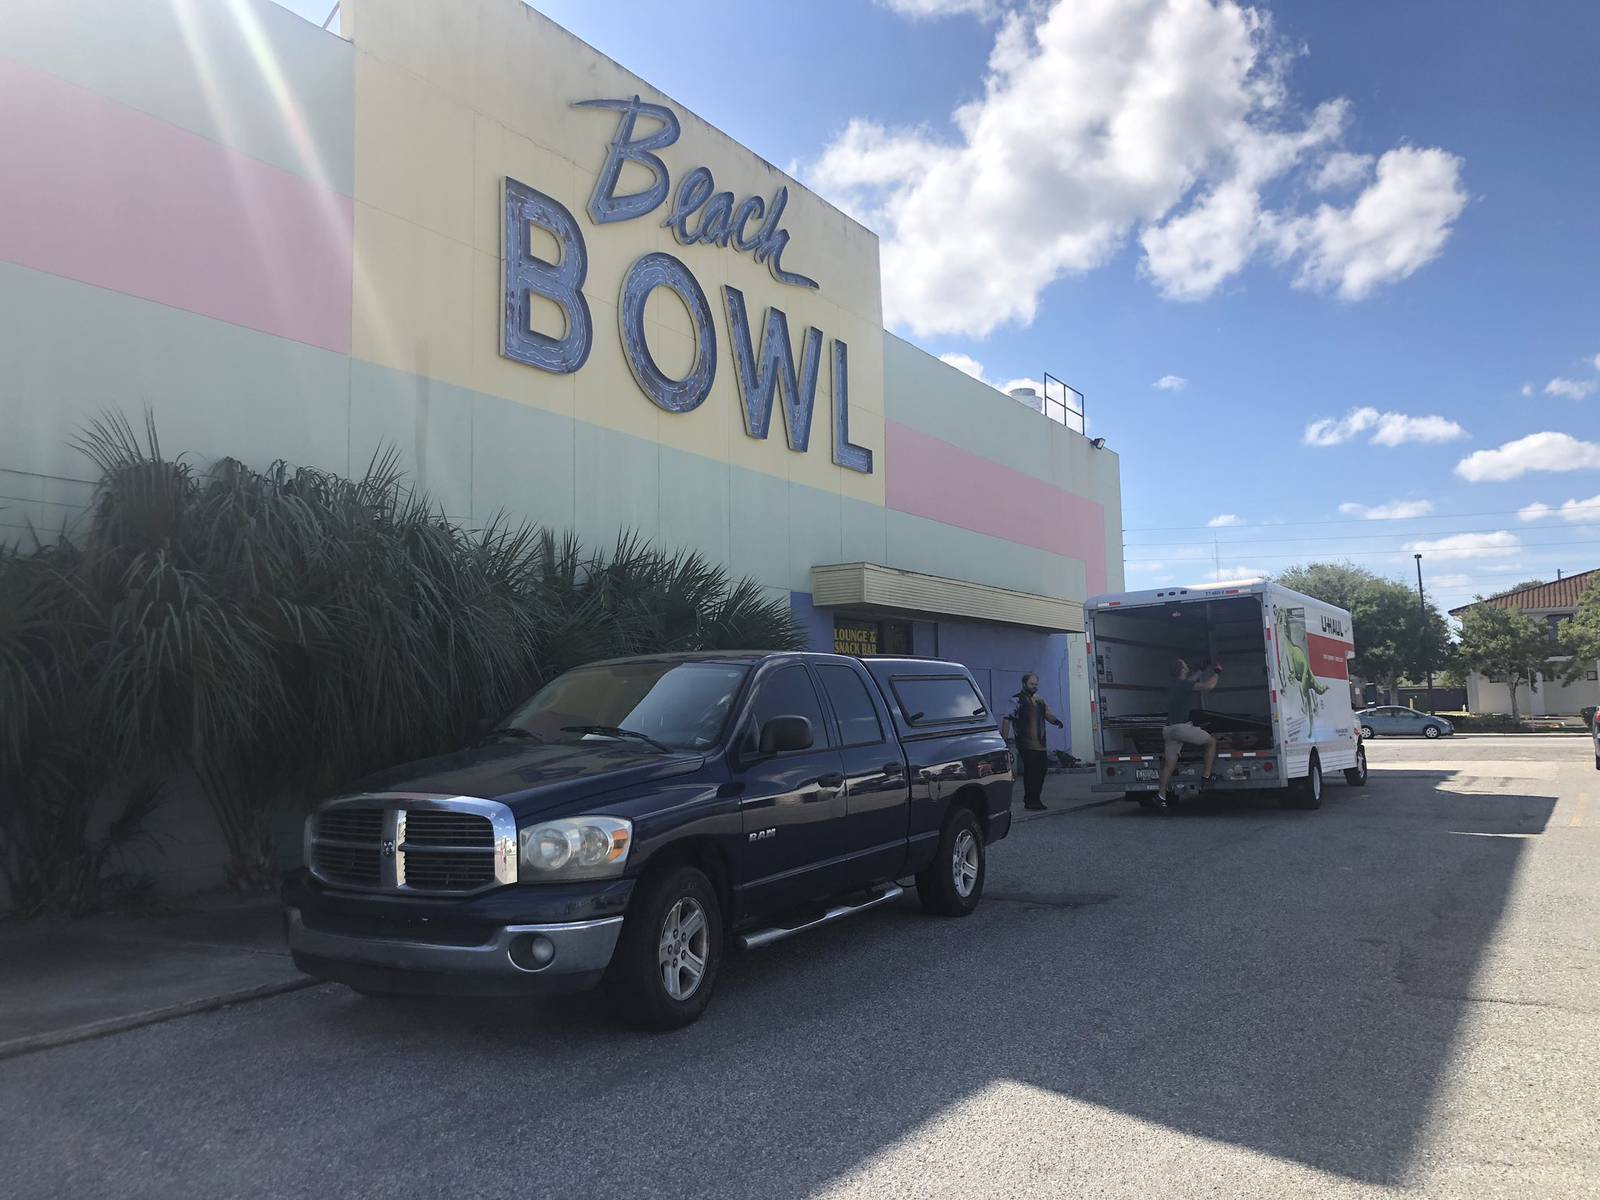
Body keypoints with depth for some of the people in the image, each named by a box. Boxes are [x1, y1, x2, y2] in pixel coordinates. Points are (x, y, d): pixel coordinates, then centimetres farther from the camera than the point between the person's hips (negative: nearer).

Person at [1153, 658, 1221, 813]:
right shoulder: (1184, 685, -7)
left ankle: (1161, 795, -1)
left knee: (1169, 763, 6)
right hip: (1182, 727, -8)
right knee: (1212, 742, 10)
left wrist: (1201, 670, 48)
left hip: (1168, 729, 8)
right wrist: (1217, 673, 2)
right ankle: (1206, 777, 6)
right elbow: (1208, 686, -14)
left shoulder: (1174, 686, 19)